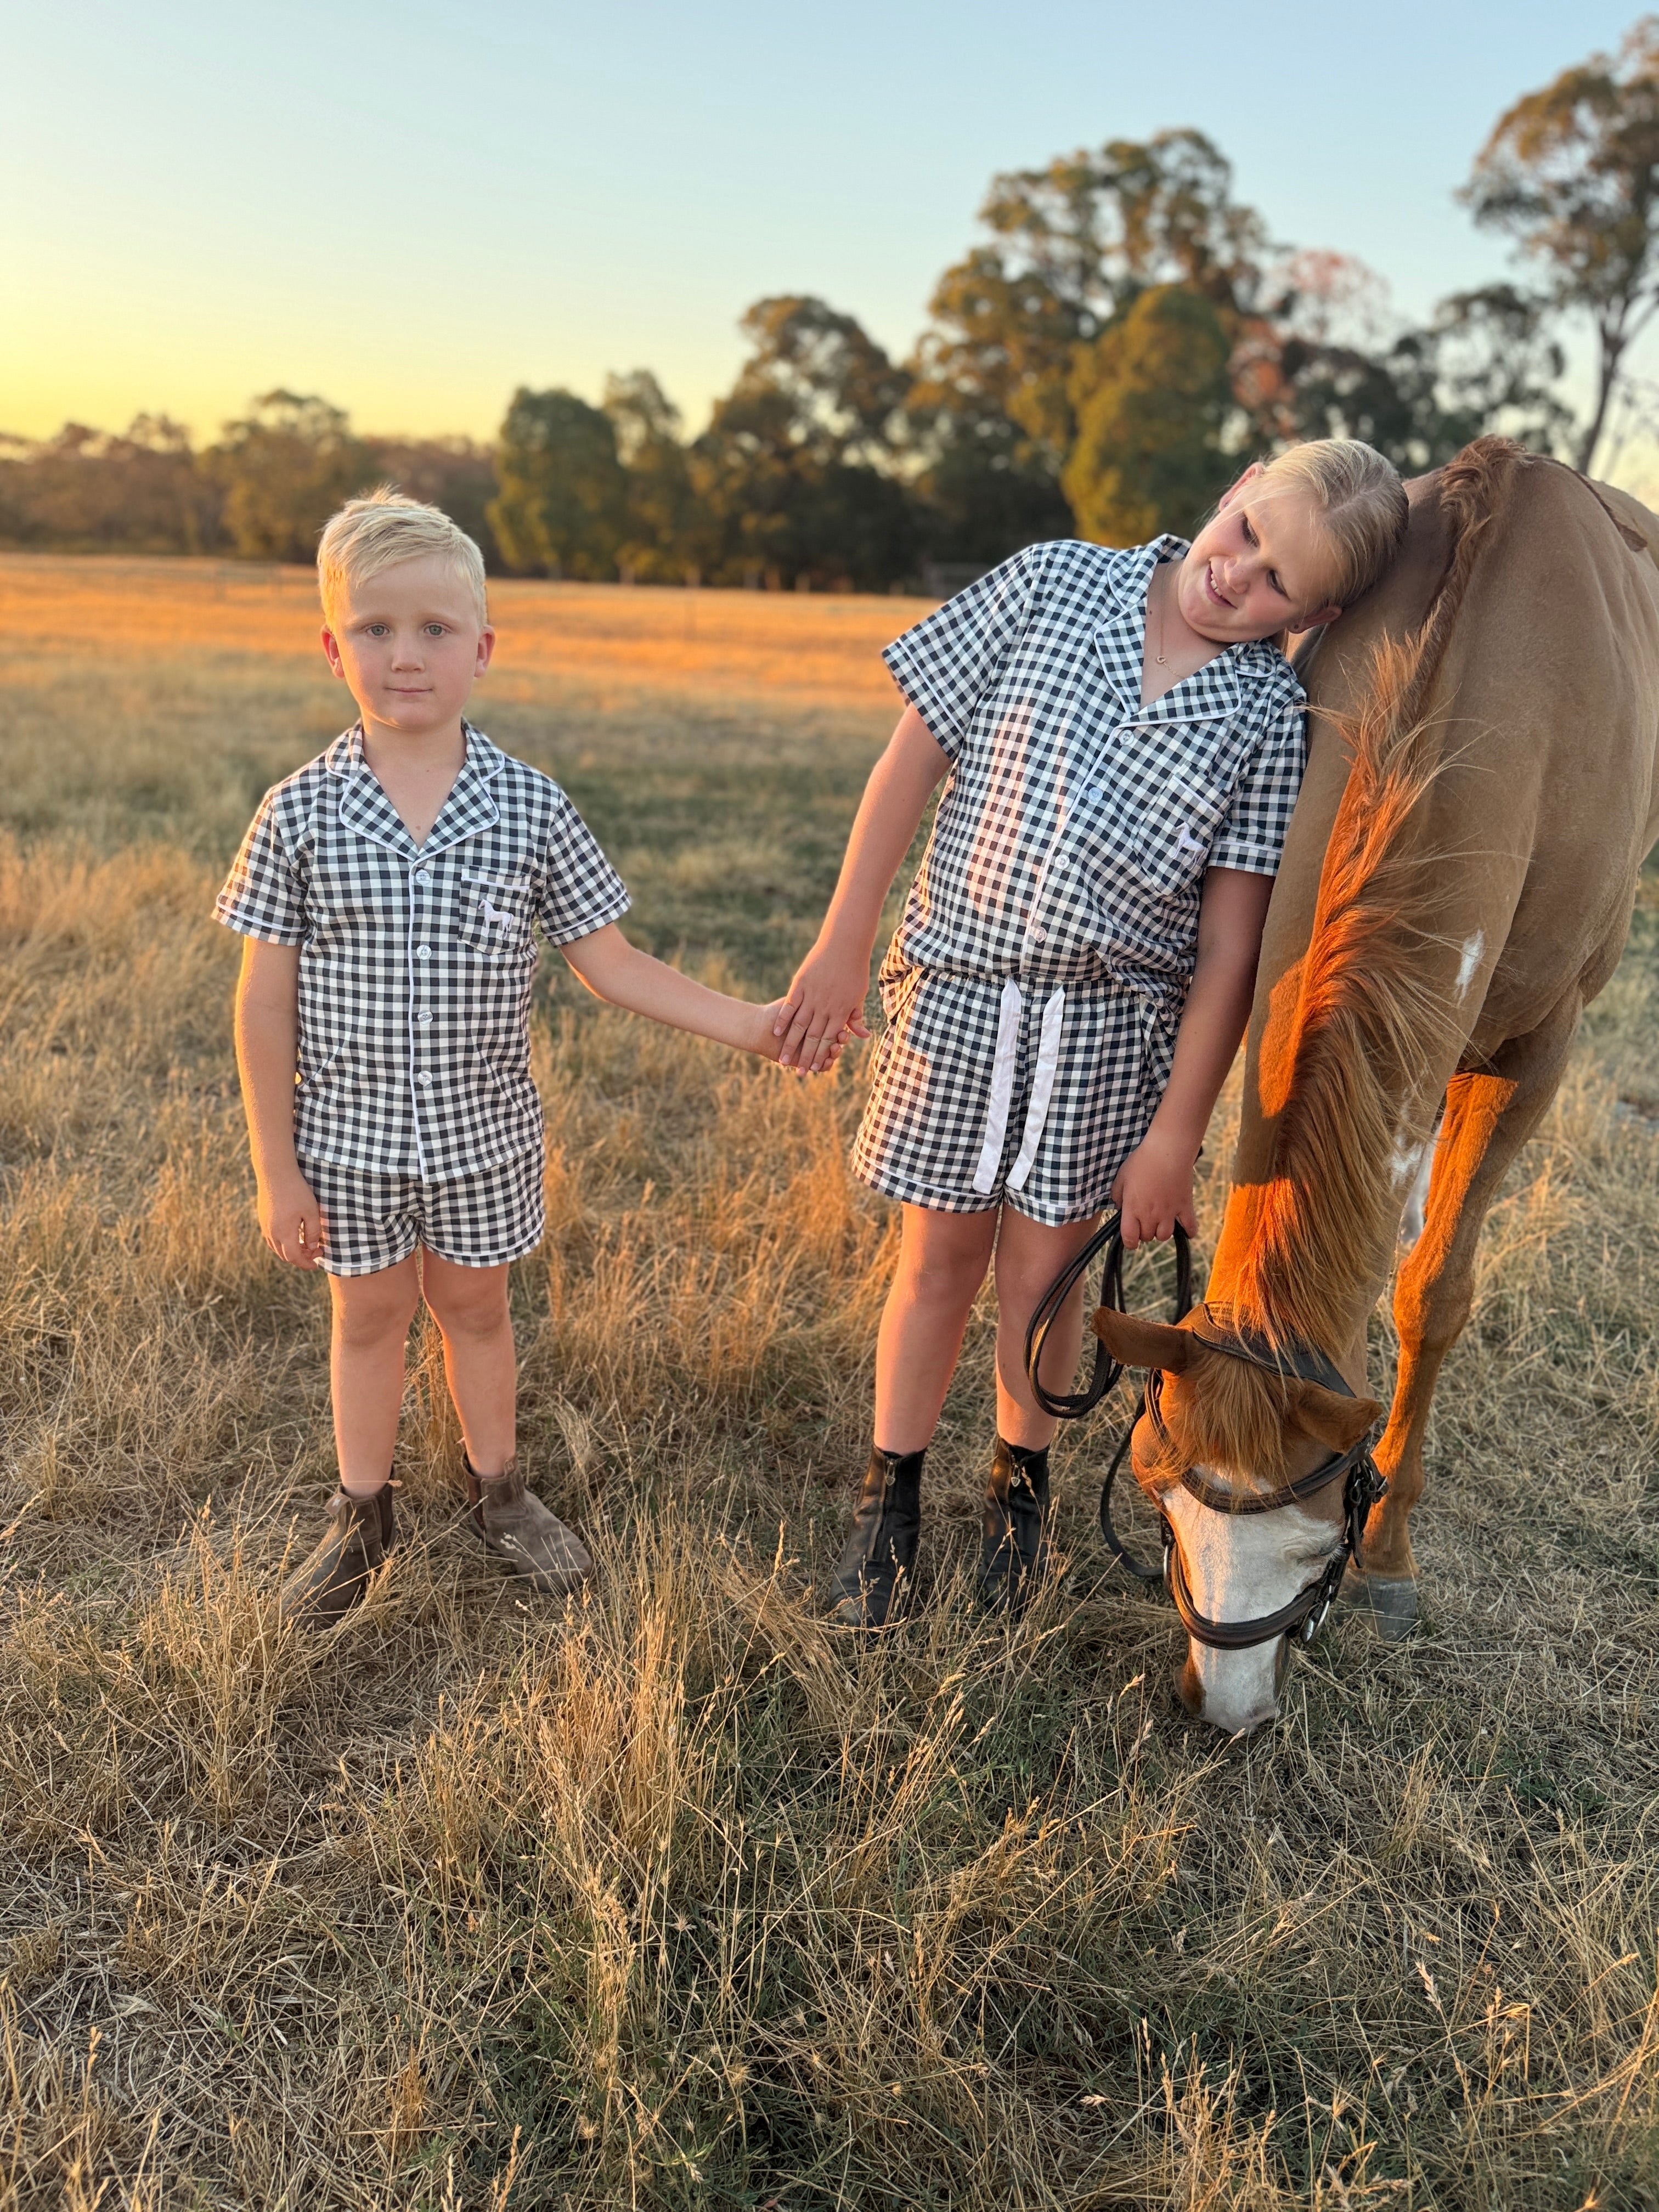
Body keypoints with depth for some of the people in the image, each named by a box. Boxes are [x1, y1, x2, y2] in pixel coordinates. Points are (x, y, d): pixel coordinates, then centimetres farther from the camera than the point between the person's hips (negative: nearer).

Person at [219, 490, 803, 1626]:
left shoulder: (531, 807, -10)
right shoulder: (299, 813, -11)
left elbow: (611, 963, -4)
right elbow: (265, 1003, -7)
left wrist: (749, 1023, -11)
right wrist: (276, 1171, -5)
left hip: (483, 1135, 0)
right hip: (347, 1136, 0)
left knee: (475, 1307, 18)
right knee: (368, 1317, 17)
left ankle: (498, 1489, 41)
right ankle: (365, 1511, 39)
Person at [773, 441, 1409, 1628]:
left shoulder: (1274, 718, -6)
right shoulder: (1053, 582, -4)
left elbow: (1232, 945, -7)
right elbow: (914, 757, -2)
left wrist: (1175, 1133, -7)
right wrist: (841, 949, -2)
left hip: (1113, 1025, 0)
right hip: (960, 987, 1)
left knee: (1041, 1279, 9)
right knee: (939, 1259, 11)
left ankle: (1022, 1476, 37)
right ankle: (892, 1495, 31)